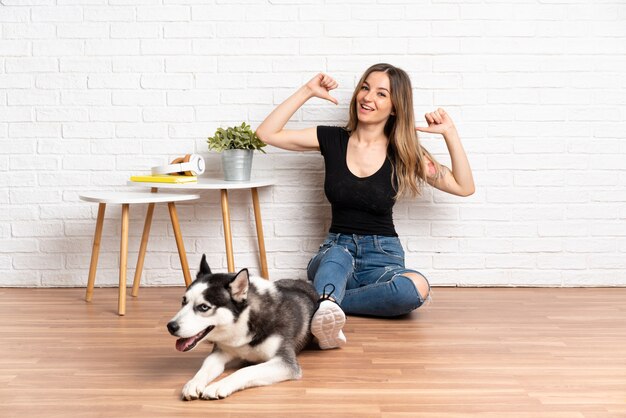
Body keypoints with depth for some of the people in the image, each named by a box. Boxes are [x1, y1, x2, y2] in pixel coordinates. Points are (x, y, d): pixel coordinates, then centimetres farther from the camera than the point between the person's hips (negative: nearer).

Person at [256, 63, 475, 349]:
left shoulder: (403, 153, 1)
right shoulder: (332, 140, 3)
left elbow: (464, 187, 0)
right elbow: (266, 134, 0)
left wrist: (450, 133, -8)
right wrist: (307, 92, -2)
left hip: (382, 256, 0)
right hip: (336, 250, 0)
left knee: (417, 288, -34)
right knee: (337, 256, -38)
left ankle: (323, 302, -31)